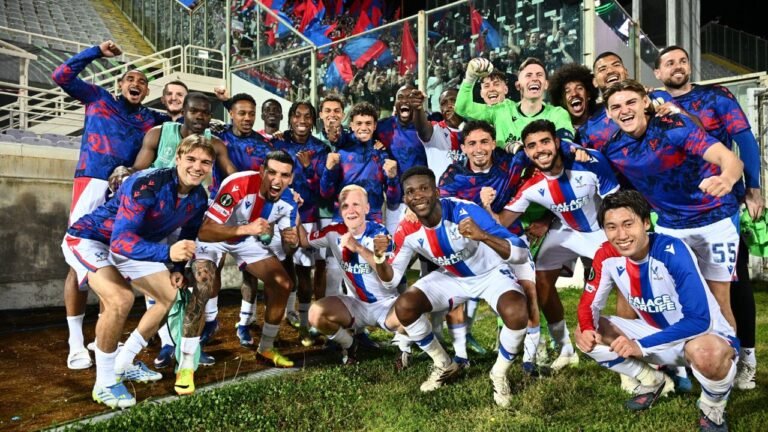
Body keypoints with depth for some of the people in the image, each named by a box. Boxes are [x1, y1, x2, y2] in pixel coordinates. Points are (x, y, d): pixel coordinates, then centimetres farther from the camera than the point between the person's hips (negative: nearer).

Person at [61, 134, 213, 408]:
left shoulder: (198, 198, -10)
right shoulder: (145, 184, -34)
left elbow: (189, 234, 11)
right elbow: (121, 240, -41)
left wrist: (178, 268, -1)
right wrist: (168, 252, -54)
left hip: (132, 245, 8)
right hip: (89, 239, -8)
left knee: (170, 295, 6)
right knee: (121, 299, -30)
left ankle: (124, 363, 19)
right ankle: (104, 382, -10)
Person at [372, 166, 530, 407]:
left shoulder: (465, 211, -33)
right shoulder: (407, 231, -19)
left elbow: (521, 254, -38)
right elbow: (391, 280, -10)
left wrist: (482, 236, -57)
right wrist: (380, 257, -32)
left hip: (491, 273, -4)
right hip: (452, 277, 4)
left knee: (516, 314, -33)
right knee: (404, 307, -15)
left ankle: (499, 375, -1)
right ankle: (444, 366, 11)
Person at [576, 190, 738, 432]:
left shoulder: (672, 251, -29)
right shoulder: (606, 256, -13)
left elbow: (699, 320, -31)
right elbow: (590, 303, 0)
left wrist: (641, 346, -32)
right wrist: (587, 329, -23)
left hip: (707, 336, -6)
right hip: (657, 335, 6)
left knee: (707, 353, -41)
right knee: (586, 336, -6)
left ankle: (713, 409, -5)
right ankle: (654, 382, 12)